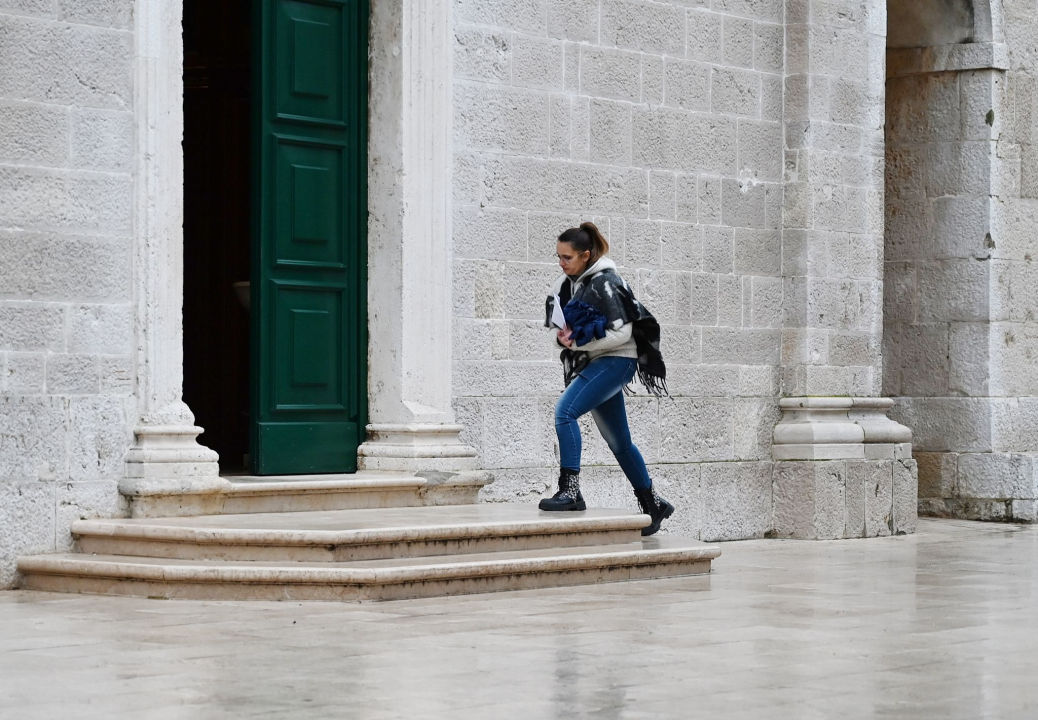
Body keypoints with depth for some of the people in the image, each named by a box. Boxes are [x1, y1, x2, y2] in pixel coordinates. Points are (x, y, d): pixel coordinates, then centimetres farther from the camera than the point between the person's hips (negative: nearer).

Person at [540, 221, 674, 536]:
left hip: (615, 361, -9)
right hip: (594, 364, 9)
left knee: (564, 411, -24)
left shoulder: (604, 283, -15)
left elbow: (621, 333, -18)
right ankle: (653, 504, 25)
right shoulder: (570, 282, 9)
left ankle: (570, 491, -26)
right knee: (619, 442, 14)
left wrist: (578, 343, -18)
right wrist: (564, 335, -2)